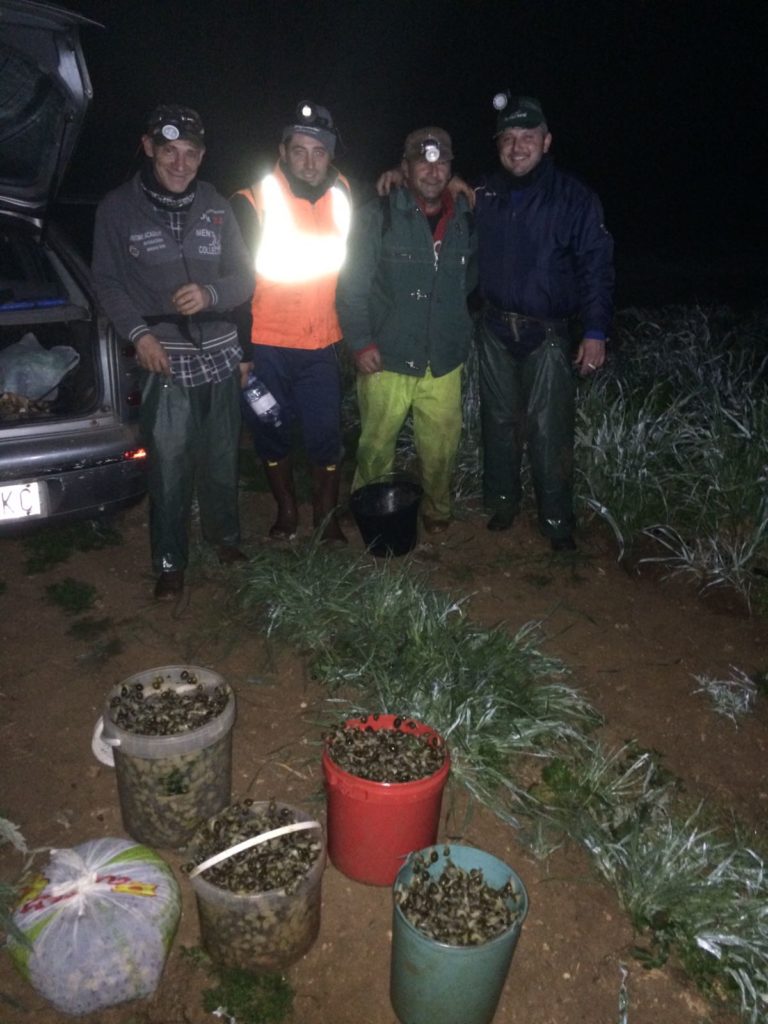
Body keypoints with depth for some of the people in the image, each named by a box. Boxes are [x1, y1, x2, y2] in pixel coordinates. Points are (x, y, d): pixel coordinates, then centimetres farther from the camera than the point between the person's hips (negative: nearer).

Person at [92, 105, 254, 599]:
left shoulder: (216, 206, 7)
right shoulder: (119, 207, 0)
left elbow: (244, 277, 8)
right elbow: (108, 282, 3)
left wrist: (212, 294, -14)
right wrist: (139, 333, -12)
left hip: (221, 352, 3)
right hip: (165, 358, -3)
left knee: (222, 457, 13)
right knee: (170, 464, -4)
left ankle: (225, 536, 34)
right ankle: (170, 562, 12)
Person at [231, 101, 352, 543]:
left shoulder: (344, 195, 3)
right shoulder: (254, 201, -8)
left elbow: (356, 266, 19)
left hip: (323, 345, 2)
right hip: (265, 345, -1)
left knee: (327, 436, 2)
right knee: (272, 435, 11)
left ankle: (327, 518, 23)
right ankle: (287, 513, 31)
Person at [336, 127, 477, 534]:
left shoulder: (465, 220, 7)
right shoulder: (377, 217, -5)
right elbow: (352, 285, -6)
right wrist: (360, 342, -12)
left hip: (444, 360, 3)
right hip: (386, 358, -3)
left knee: (441, 446, 8)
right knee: (377, 445, 7)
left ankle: (437, 510, 32)